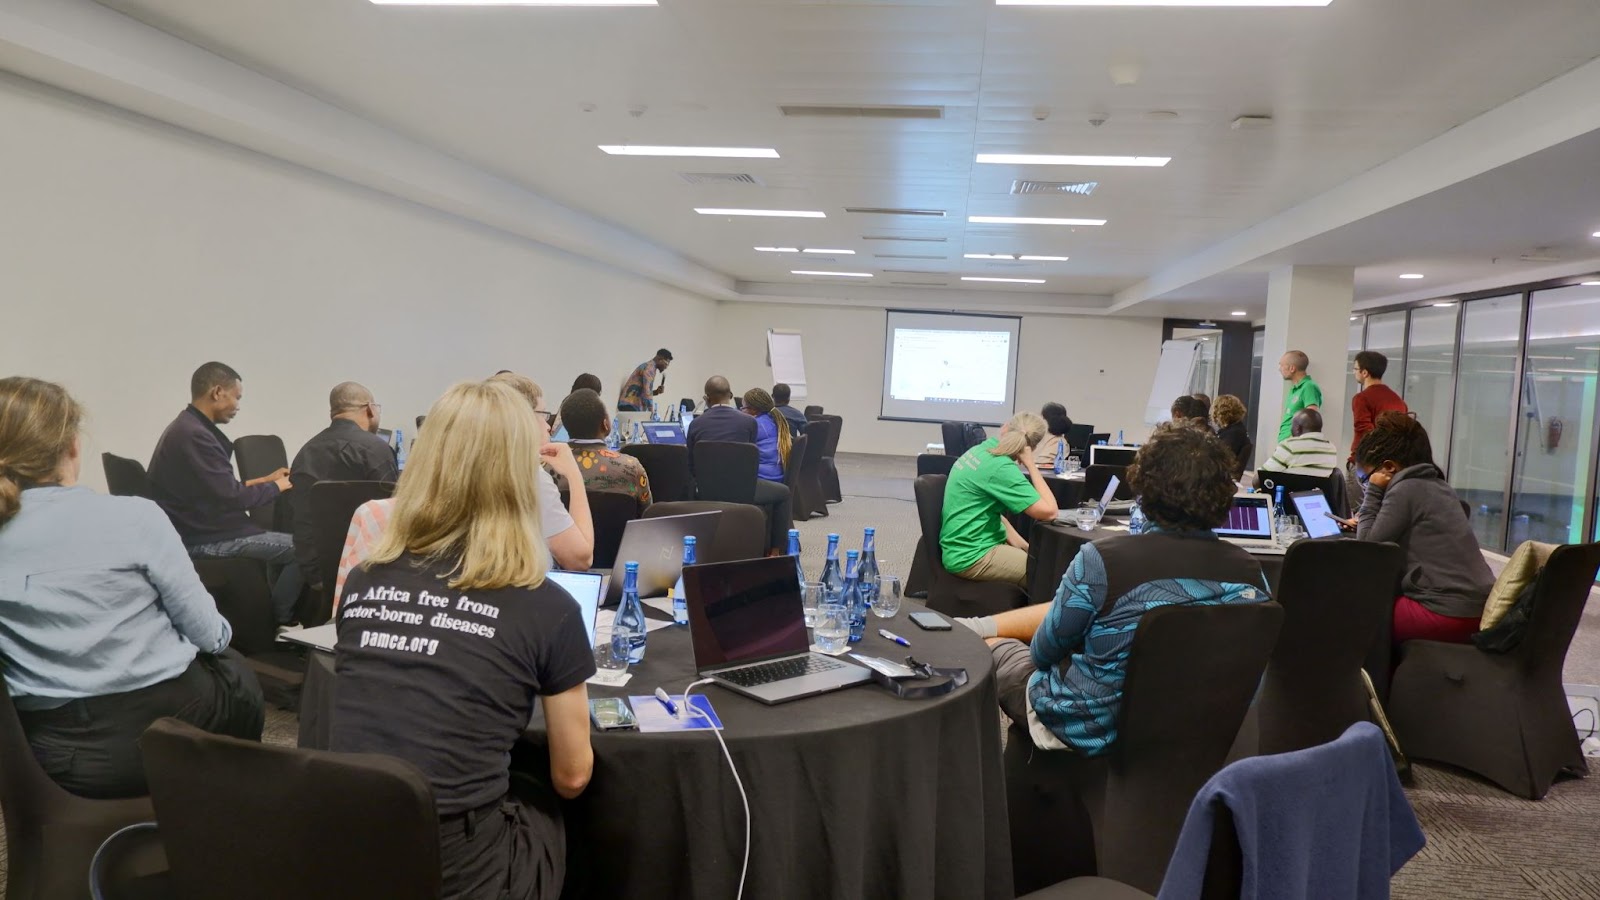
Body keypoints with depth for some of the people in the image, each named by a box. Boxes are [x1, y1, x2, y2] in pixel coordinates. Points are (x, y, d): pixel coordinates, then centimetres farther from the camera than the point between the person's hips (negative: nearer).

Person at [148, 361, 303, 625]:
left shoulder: (189, 428, 12)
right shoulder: (194, 436, -22)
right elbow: (232, 498, -24)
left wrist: (264, 480, 16)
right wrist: (276, 487, -8)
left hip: (203, 528, 11)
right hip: (203, 540, -11)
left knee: (286, 540, 17)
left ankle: (272, 616, 18)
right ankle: (276, 624, 5)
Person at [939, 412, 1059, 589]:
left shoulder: (980, 451, 5)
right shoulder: (1000, 467, -21)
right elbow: (1049, 511, -22)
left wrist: (1022, 545, 5)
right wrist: (1031, 465, -14)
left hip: (962, 548, 9)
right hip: (970, 557, -9)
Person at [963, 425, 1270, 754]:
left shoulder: (1103, 559, -30)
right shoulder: (1249, 572, -16)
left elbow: (1044, 651, -14)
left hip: (1089, 728, -5)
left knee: (992, 646, 21)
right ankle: (976, 625, 37)